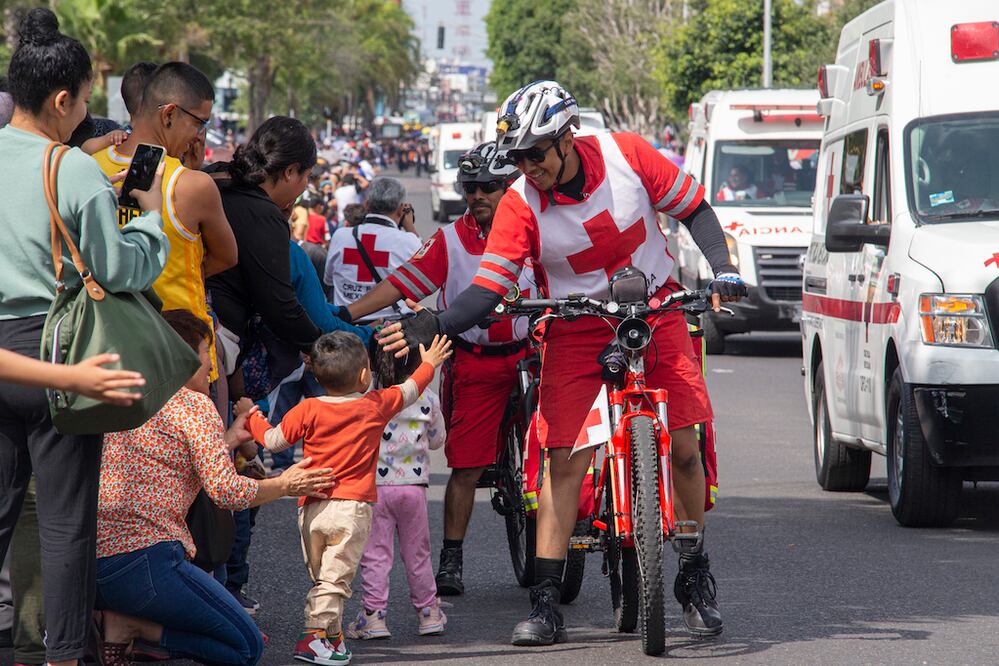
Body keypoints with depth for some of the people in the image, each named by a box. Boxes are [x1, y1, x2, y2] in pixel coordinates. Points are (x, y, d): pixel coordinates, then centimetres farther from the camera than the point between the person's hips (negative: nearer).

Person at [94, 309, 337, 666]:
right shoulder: (194, 403, -2)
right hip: (142, 556, -8)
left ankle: (116, 626, 4)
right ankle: (129, 623, -12)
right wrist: (285, 485, 8)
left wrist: (228, 440, 38)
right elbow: (225, 490, -10)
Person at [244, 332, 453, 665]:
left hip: (311, 509, 2)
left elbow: (274, 441, 7)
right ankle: (314, 636, -16)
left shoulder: (309, 410, 1)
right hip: (352, 506, -2)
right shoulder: (377, 405, 3)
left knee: (319, 577, 15)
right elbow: (410, 390, 20)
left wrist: (252, 418, 26)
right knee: (335, 577, -6)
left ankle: (332, 635, 20)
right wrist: (429, 363, 39)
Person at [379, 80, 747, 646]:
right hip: (577, 332, 0)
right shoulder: (520, 205, -16)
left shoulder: (626, 155, -14)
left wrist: (723, 267, -15)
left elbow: (694, 209, -1)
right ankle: (546, 603, -6)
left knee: (683, 447, -4)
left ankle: (695, 579, 16)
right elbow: (488, 289, -19)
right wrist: (433, 326, -36)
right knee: (566, 460, -10)